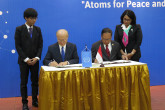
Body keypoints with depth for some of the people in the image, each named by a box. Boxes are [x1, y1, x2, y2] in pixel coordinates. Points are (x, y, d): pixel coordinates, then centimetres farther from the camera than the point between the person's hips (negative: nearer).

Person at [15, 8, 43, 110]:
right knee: (24, 82, 3)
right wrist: (26, 59, -12)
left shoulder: (38, 29, 7)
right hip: (23, 60, -3)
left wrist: (37, 57, -7)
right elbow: (18, 46, -6)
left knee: (35, 81, 8)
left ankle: (35, 101, 19)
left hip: (35, 60, 3)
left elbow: (40, 44, 5)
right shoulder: (19, 29, -2)